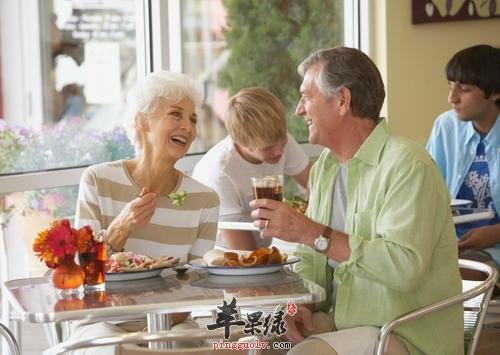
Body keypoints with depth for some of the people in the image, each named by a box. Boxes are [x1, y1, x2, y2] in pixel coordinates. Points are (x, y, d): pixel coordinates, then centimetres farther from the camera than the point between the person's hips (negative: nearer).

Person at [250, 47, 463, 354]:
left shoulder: (407, 165, -16)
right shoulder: (324, 167, 11)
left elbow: (404, 266, -29)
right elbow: (311, 259, 14)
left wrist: (314, 234, -27)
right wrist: (300, 304, -7)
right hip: (342, 322, 7)